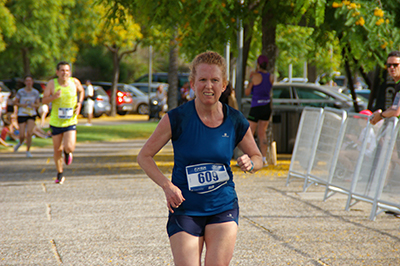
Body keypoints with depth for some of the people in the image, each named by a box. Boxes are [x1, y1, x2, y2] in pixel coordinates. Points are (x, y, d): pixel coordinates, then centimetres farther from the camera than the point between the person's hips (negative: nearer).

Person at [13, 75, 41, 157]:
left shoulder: (36, 92, 2)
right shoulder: (20, 91, -3)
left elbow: (38, 104, 8)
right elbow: (15, 102, 4)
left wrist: (34, 105, -14)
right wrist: (22, 105, -14)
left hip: (32, 114, 1)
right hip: (22, 115, -1)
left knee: (29, 133, -16)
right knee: (22, 135, -4)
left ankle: (28, 151, 0)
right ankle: (20, 143, 33)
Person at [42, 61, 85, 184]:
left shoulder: (74, 82, -6)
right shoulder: (52, 83, -9)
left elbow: (81, 91, 16)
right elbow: (44, 100, -6)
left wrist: (79, 103, 0)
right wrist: (54, 96, -26)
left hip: (70, 122, 0)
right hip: (55, 122, 0)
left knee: (69, 148, -17)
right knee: (57, 150, 7)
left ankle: (67, 152, 23)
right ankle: (60, 174, 28)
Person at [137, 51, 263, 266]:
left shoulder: (235, 121, -1)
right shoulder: (177, 118, -10)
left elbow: (257, 157, 14)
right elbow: (144, 156, -4)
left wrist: (250, 164, -11)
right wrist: (167, 185, -18)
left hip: (223, 208, 2)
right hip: (185, 210, -1)